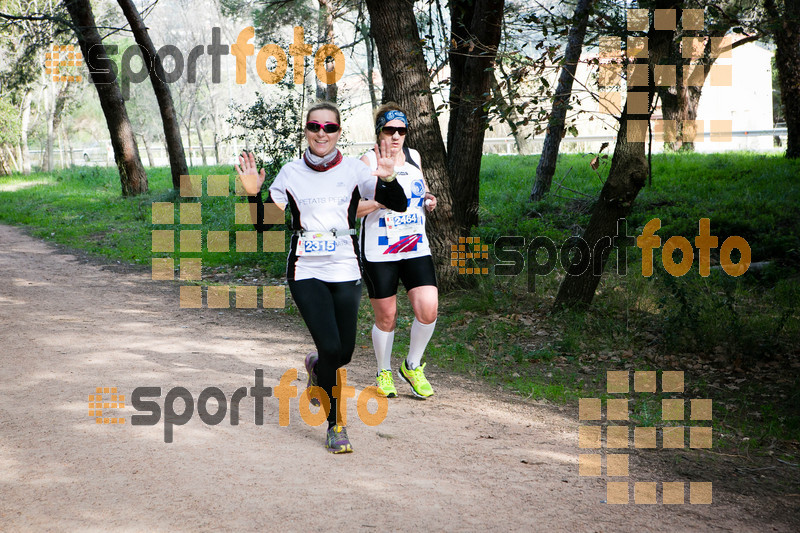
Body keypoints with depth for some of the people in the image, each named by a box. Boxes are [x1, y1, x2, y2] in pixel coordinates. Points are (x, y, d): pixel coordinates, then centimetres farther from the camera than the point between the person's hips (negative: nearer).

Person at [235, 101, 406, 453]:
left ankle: (316, 366, 41)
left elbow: (398, 205, -3)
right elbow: (263, 224, 4)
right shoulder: (291, 173, 4)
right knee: (330, 347, -13)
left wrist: (387, 179, -21)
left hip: (345, 271, 1)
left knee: (344, 353, 3)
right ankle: (334, 424, 6)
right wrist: (253, 193, -13)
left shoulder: (352, 170, 3)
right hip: (306, 271, -1)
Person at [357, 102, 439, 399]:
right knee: (386, 318, 3)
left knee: (428, 309, -10)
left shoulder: (413, 157, 11)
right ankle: (384, 373, 27)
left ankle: (412, 367, 12)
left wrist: (429, 200, 6)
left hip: (416, 249, 4)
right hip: (379, 252, -4)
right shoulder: (369, 161, -5)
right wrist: (380, 201, -24)